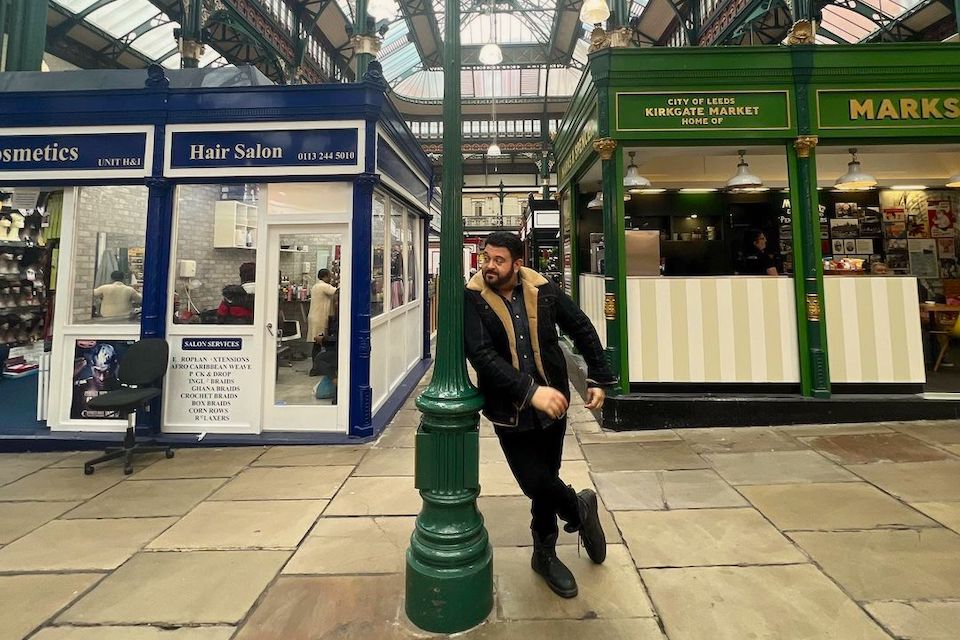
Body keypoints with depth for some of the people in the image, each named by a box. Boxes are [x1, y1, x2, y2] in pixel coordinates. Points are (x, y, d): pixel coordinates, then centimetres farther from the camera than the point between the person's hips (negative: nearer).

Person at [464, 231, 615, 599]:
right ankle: (579, 507, 35)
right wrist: (530, 391, -30)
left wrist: (599, 378, 5)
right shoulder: (472, 299, -11)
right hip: (510, 412, -1)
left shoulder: (543, 291, -4)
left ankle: (545, 554, 41)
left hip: (552, 404, 2)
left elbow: (583, 329, 7)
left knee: (545, 482, 14)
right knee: (537, 485, 0)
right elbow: (482, 355, -22)